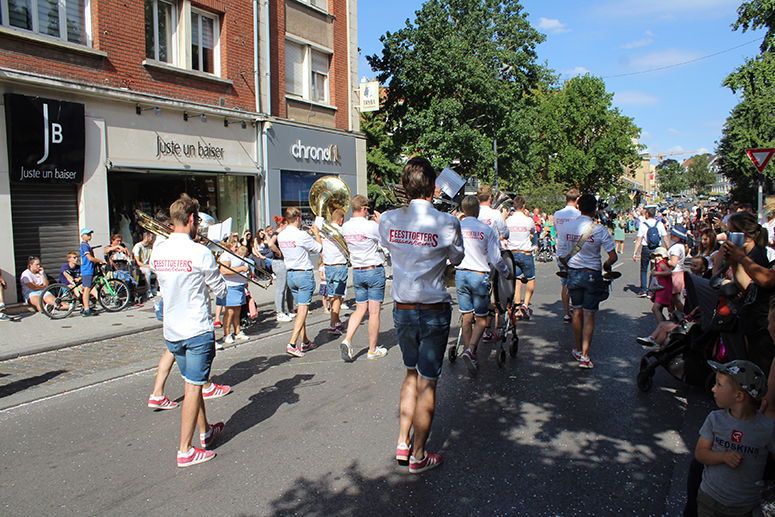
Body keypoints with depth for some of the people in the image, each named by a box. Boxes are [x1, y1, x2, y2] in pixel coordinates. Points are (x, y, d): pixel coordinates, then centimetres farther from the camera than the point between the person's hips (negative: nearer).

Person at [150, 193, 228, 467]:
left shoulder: (158, 253, 2)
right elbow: (221, 290, -10)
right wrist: (215, 274, 9)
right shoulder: (199, 253, -18)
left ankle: (205, 431, 38)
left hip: (171, 330, 7)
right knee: (193, 387, 2)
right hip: (198, 331, -7)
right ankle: (185, 450, 9)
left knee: (192, 383, 21)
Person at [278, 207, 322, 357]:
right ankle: (292, 344, -11)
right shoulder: (301, 235, -17)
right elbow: (319, 248, -5)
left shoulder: (281, 236, 4)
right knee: (302, 311, -5)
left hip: (290, 275, 7)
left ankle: (305, 342, 24)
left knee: (300, 309, 16)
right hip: (305, 274, -7)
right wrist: (317, 233, 11)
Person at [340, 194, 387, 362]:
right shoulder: (371, 225, -17)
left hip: (356, 272, 6)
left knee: (360, 309, 14)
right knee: (374, 312, 3)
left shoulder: (345, 227, 2)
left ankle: (347, 340, -3)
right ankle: (373, 350, 11)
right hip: (374, 271, -6)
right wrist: (380, 223, 4)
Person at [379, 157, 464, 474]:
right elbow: (457, 259, 3)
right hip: (434, 312, -4)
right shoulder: (447, 223, -15)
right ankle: (418, 456, 20)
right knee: (426, 384, 7)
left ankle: (402, 444, 29)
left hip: (402, 311, 4)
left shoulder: (387, 220, -5)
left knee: (411, 376, 22)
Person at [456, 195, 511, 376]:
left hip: (460, 274, 3)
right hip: (479, 276, -3)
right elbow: (496, 259, -4)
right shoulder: (486, 229, -7)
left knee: (467, 317, 11)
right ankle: (470, 350, -16)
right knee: (481, 319, 7)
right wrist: (507, 274, 13)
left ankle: (472, 359, 18)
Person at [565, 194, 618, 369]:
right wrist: (606, 265, 10)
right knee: (589, 315, 3)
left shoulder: (567, 226, -4)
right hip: (592, 274, -3)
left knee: (577, 312, 17)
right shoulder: (600, 229, -13)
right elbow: (613, 257, -11)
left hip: (573, 273, 3)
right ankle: (584, 356, 3)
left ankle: (578, 349, 30)